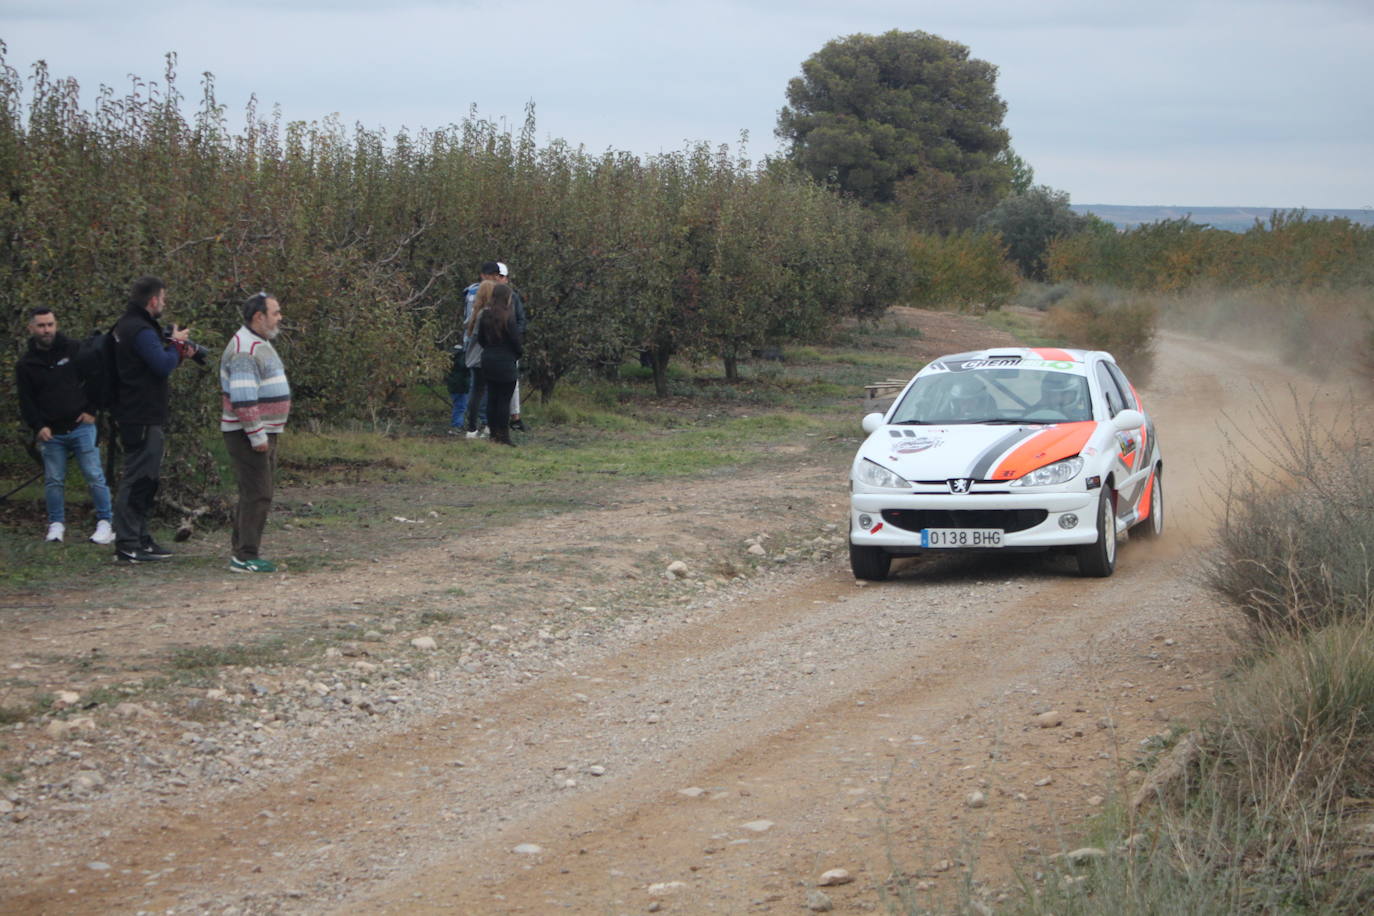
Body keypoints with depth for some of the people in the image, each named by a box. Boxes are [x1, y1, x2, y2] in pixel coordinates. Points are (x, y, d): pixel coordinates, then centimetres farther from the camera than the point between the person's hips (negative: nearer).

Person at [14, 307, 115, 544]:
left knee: (94, 475, -4)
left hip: (81, 427, -2)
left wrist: (92, 411, 0)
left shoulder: (74, 350, 2)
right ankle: (56, 524, 13)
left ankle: (105, 522, 2)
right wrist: (38, 427, -9)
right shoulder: (26, 365, 5)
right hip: (51, 433, 2)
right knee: (53, 480, 3)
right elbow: (26, 402, 5)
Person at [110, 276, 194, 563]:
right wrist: (177, 344, -7)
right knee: (137, 480, -9)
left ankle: (140, 539, 23)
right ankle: (127, 545, -8)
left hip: (137, 415, 11)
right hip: (143, 418, -11)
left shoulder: (127, 326, 17)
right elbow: (163, 366, -24)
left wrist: (178, 351, 7)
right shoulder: (141, 331, -17)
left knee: (145, 479, 17)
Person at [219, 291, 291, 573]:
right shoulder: (244, 349, -18)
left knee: (255, 494, 14)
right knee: (256, 495, -10)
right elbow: (243, 397, -24)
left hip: (264, 433, 11)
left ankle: (240, 551, 21)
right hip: (247, 434, -11)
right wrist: (257, 435, -24)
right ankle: (245, 557, -8)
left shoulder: (261, 344, 17)